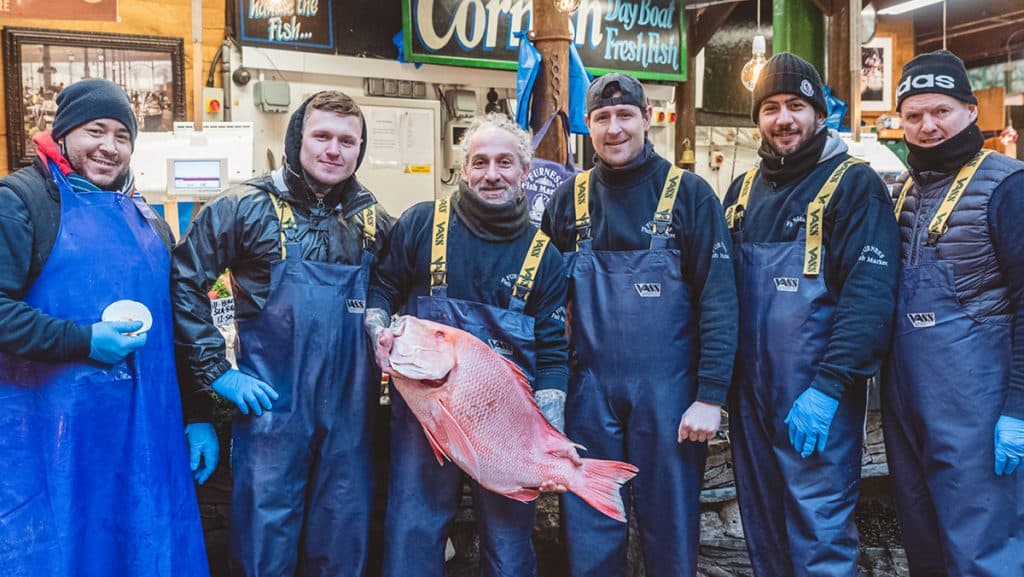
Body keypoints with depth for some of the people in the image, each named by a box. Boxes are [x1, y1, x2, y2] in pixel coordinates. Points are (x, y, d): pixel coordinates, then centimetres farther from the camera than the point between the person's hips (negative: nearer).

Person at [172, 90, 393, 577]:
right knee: (267, 535, 8)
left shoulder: (374, 220, 6)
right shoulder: (246, 208, -6)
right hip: (271, 405, -3)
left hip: (350, 409, 4)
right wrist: (215, 370, -8)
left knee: (344, 538, 15)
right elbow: (184, 285, -5)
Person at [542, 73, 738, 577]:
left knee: (671, 524, 11)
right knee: (588, 528, 12)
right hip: (589, 389, 3)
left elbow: (718, 302, -7)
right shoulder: (569, 198, 6)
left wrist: (710, 397, -12)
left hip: (667, 391, -2)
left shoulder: (689, 194, -3)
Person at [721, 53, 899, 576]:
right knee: (762, 529, 18)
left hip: (818, 398, -6)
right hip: (749, 392, 6)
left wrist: (828, 387, -22)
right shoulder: (744, 189, 11)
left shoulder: (854, 184, -6)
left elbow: (870, 295, -16)